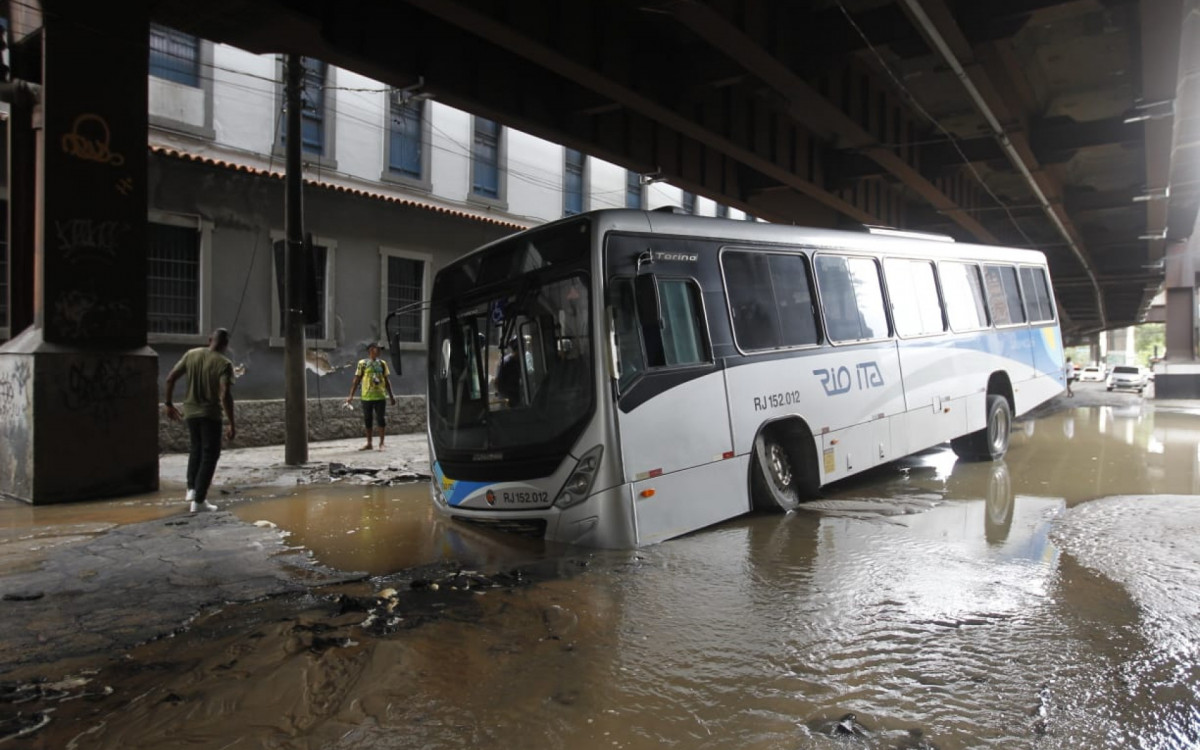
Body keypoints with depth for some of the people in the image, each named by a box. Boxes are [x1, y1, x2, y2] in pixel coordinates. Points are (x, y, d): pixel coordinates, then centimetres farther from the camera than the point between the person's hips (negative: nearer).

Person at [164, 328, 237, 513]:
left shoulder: (191, 354, 1)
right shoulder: (224, 364, -14)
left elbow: (170, 378, 2)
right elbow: (225, 395, -23)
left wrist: (169, 404, 14)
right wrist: (232, 424, -18)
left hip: (190, 411, 5)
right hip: (210, 414, -5)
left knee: (196, 449, 26)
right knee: (209, 455, 5)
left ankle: (191, 488, 22)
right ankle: (199, 500, 3)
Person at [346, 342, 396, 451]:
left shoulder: (382, 363, 7)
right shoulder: (362, 363, 0)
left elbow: (387, 381, 13)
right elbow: (356, 380, 1)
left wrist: (391, 396, 11)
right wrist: (351, 395, -4)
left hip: (380, 396, 1)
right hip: (366, 397, -1)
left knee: (381, 419, -1)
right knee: (367, 420, 7)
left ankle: (381, 443, 8)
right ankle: (369, 444, 19)